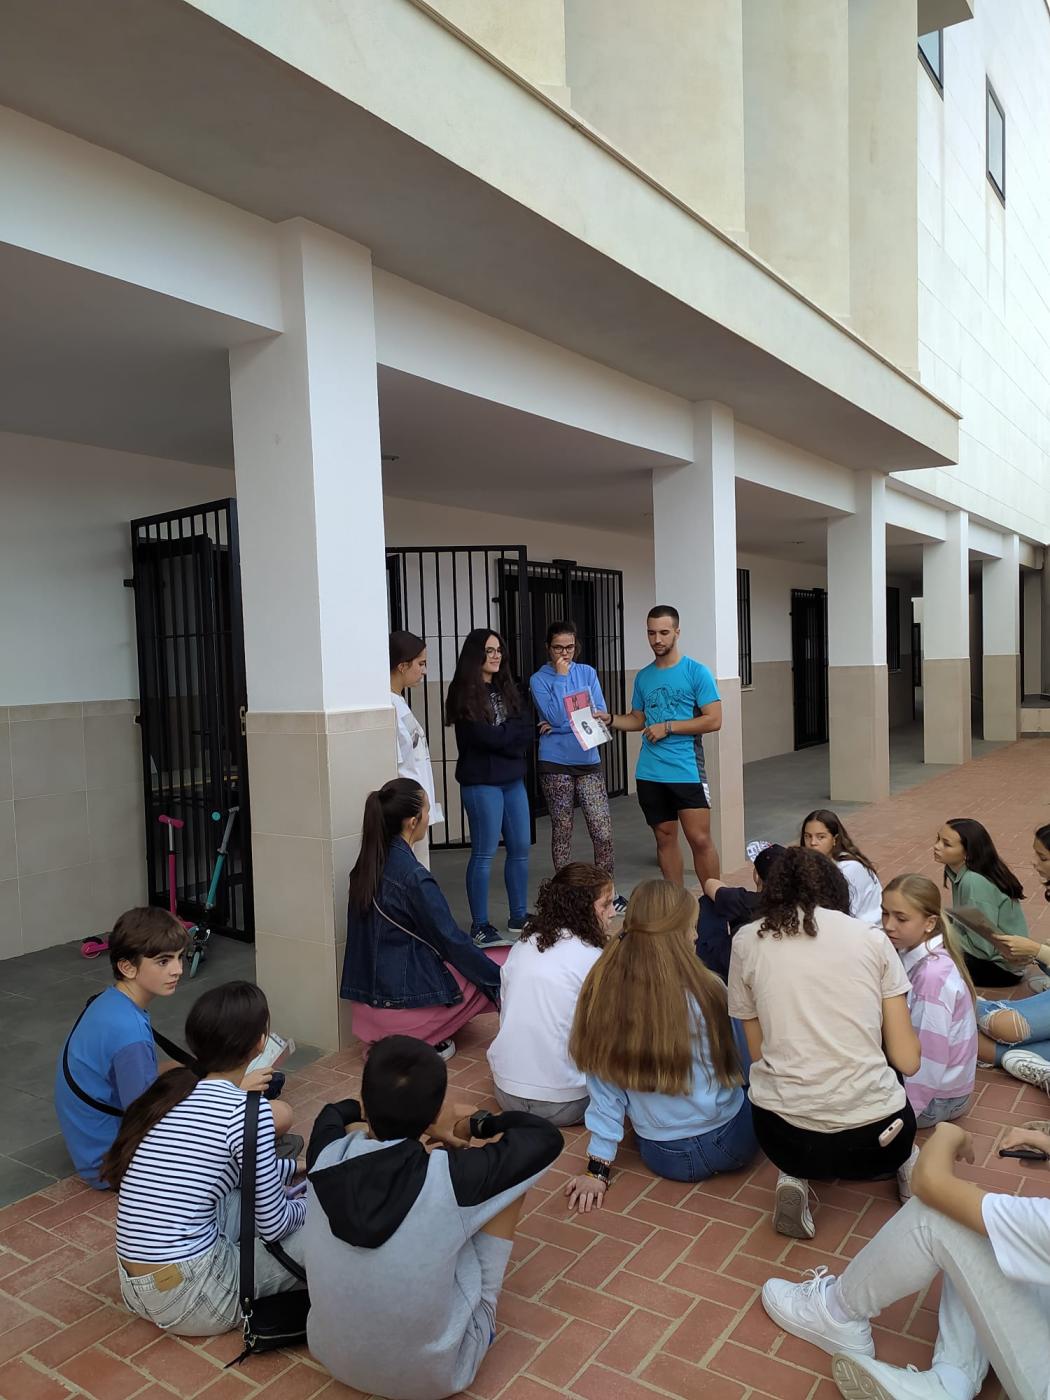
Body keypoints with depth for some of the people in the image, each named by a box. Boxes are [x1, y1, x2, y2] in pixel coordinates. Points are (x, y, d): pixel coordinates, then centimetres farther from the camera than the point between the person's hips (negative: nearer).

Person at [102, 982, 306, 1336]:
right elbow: (272, 1227, -9)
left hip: (136, 1286, 8)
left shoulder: (172, 1088, 4)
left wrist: (298, 1166, 34)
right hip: (190, 1298, -8)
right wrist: (304, 1206, 13)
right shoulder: (247, 1109, -19)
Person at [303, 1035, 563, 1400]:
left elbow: (332, 1115, 9)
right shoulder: (449, 1177, -29)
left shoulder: (328, 1159, -18)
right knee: (508, 1167, -2)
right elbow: (548, 1137, -12)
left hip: (333, 1355, 4)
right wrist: (477, 1123, 0)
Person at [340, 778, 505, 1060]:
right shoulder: (413, 877, -21)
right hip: (404, 1002, -8)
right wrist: (499, 977, 1)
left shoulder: (367, 865, 3)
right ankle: (425, 1043, 6)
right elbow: (453, 943, -14)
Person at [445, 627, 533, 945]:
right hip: (482, 781, -7)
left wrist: (501, 735, -12)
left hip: (513, 779, 7)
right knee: (484, 853, -2)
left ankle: (519, 916, 24)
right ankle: (479, 925, 8)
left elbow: (526, 731, 4)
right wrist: (513, 733, -4)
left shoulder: (506, 689, 13)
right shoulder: (464, 693, -8)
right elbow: (484, 736, -18)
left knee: (520, 849, 11)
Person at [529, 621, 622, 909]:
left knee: (603, 833, -1)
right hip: (556, 764, -2)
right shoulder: (539, 680, -1)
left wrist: (565, 724, -12)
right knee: (562, 831, 6)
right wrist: (560, 677, -12)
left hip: (589, 761, 3)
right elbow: (555, 716, -15)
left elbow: (601, 712, -1)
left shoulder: (588, 672, 8)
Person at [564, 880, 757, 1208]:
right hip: (730, 1143, -3)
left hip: (661, 1156, 3)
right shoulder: (704, 991, -22)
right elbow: (733, 1066, -5)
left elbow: (602, 1082, -9)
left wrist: (599, 1165, -3)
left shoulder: (601, 991, -15)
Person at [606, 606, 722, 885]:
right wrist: (609, 719, 0)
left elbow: (714, 720, -11)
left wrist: (667, 727, -12)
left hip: (686, 771, -5)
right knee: (665, 838, 12)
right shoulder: (643, 677, 10)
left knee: (700, 839, -6)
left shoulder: (697, 672, -5)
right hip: (650, 773, 5)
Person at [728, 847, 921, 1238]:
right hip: (872, 1136, 2)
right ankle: (905, 1165, 12)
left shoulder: (747, 942, 2)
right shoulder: (872, 938, 1)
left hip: (784, 1135, -2)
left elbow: (758, 1051, 5)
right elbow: (908, 1061, 2)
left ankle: (796, 1177, 8)